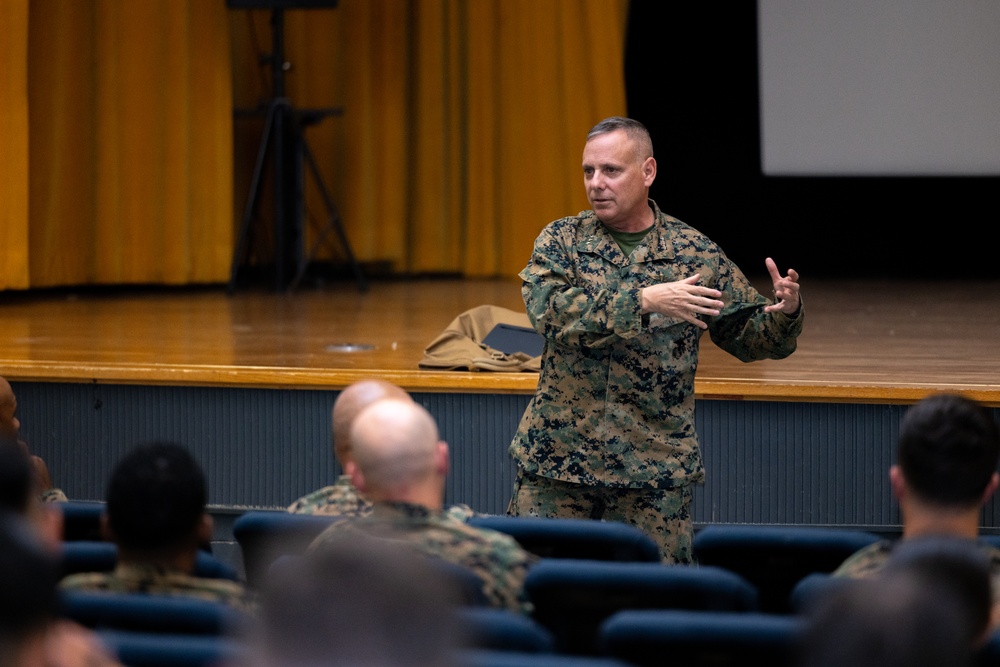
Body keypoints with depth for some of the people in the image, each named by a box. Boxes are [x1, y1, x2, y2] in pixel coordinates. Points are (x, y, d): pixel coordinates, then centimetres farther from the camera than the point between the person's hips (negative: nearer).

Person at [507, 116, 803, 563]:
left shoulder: (695, 253, 4)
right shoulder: (561, 240, 2)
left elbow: (749, 337, 8)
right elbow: (551, 312, -18)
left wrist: (783, 314, -15)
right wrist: (644, 300, -27)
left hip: (655, 471, 0)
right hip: (557, 461, 0)